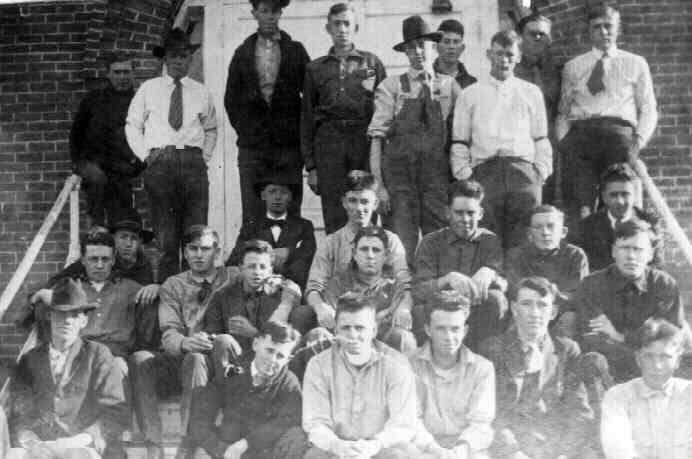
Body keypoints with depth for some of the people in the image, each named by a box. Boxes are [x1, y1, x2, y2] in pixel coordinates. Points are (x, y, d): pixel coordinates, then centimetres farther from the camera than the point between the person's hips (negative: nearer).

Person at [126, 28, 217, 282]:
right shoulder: (148, 89, 13)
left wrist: (205, 157, 9)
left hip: (193, 162, 1)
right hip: (159, 162, -1)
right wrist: (145, 155, 2)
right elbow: (132, 125, 15)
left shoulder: (202, 92, 15)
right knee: (165, 233, -5)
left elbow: (211, 129, 23)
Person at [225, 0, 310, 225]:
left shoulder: (296, 50, 8)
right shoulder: (243, 53, 11)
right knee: (252, 217, -2)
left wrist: (301, 133, 2)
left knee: (290, 213, -2)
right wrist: (244, 131, 8)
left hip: (289, 146, -1)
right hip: (252, 147, 1)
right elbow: (230, 100, 15)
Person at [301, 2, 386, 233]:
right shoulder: (315, 68, 15)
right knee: (334, 216, -3)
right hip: (328, 143, 1)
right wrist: (310, 165, 7)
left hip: (364, 140, -1)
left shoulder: (371, 62, 13)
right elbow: (307, 117, 13)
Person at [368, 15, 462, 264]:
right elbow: (377, 137, -1)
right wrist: (378, 184, -8)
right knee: (401, 245, -5)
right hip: (399, 172, -1)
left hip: (438, 172, 2)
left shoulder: (449, 86, 9)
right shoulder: (391, 87, 3)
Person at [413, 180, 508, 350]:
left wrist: (489, 275, -29)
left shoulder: (490, 241, 8)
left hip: (479, 316, 1)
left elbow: (504, 285, -6)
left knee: (496, 298, -28)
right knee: (421, 309, -32)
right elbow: (419, 291, -9)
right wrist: (448, 279, -30)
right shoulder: (431, 242, 5)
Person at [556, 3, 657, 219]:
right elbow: (563, 110, 18)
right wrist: (563, 140, -1)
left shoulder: (636, 63, 20)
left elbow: (648, 109, 16)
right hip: (580, 132, 1)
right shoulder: (573, 66, 22)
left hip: (619, 130, 0)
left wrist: (638, 140, -1)